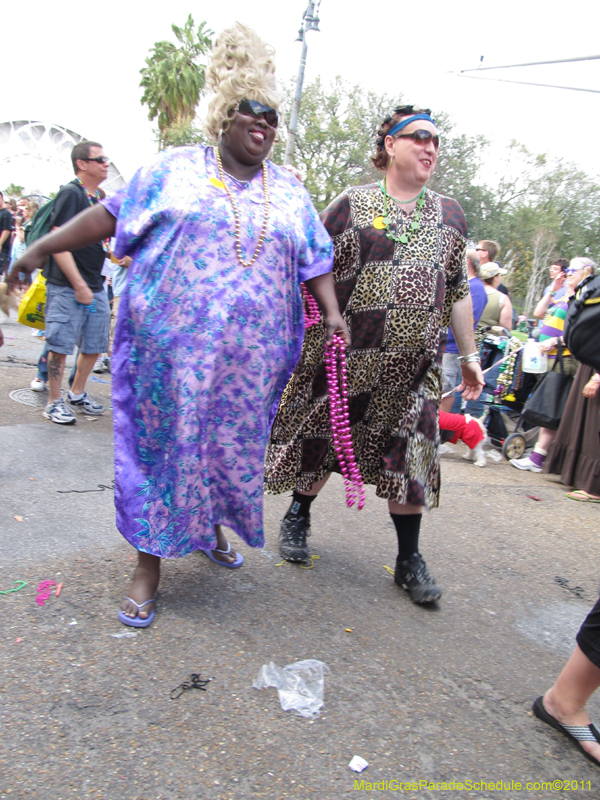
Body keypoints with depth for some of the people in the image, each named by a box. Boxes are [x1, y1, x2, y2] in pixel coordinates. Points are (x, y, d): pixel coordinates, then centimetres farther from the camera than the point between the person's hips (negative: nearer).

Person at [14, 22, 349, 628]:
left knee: (231, 441, 10)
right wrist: (40, 246, 0)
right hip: (172, 343, -2)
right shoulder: (177, 168, 6)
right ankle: (150, 562, 11)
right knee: (163, 440, 0)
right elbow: (111, 214, 5)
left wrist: (332, 311, -1)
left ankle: (211, 526, 36)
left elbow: (314, 261, 14)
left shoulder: (289, 190, 14)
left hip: (250, 353, 3)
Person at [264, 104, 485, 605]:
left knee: (409, 457, 5)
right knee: (321, 441, 9)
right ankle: (298, 518, 34)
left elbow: (458, 291, 15)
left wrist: (470, 354, 13)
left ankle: (410, 560, 18)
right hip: (346, 356, -3)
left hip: (415, 366, 3)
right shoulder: (352, 204, 1)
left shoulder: (451, 215, 13)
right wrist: (298, 339, -5)